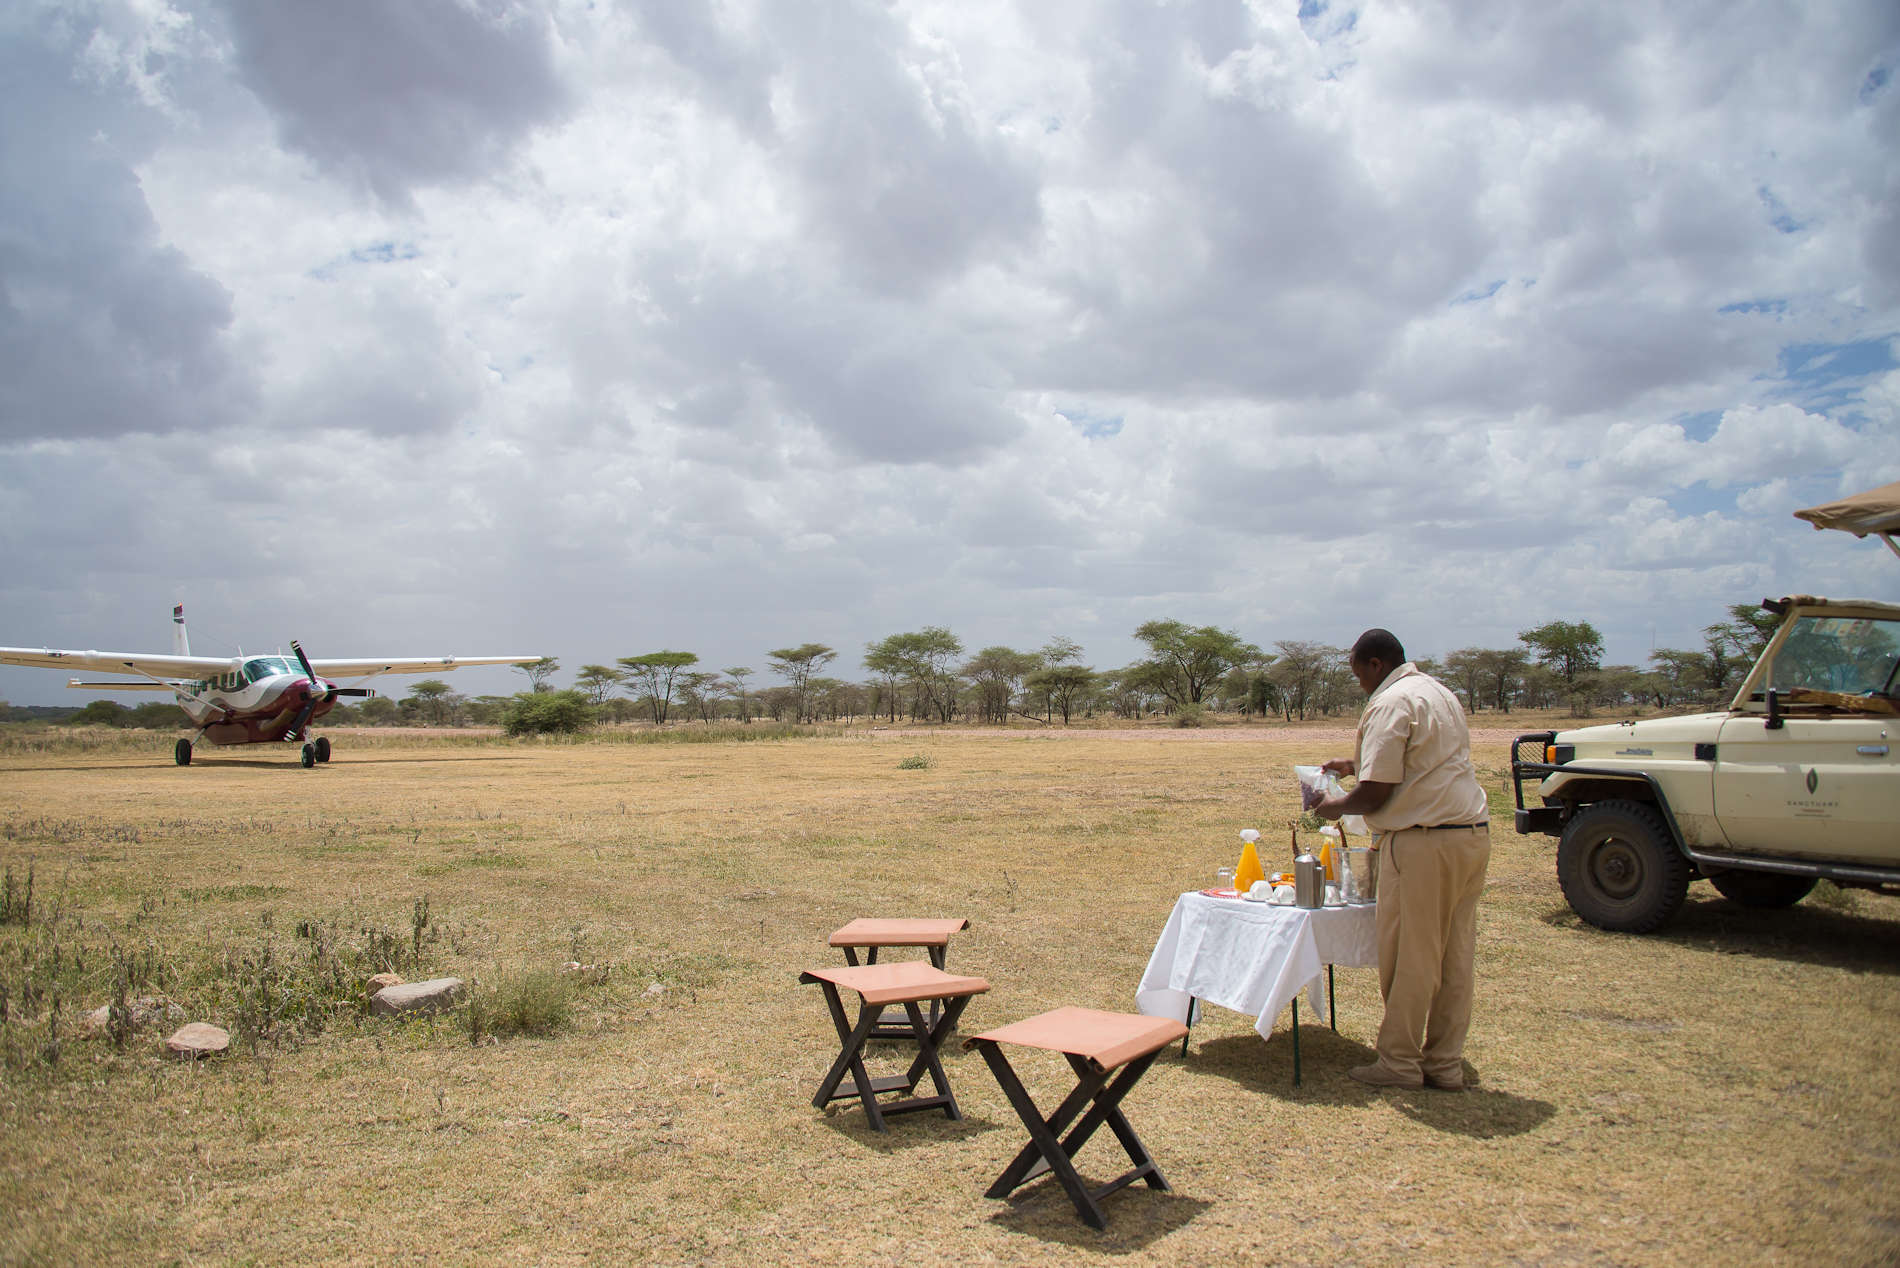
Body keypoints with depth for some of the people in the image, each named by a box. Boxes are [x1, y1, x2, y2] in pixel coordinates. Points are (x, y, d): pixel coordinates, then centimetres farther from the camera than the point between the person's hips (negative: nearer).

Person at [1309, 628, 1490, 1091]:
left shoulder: (1390, 705, -12)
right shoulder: (1440, 693, 18)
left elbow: (1375, 793, -15)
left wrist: (1336, 806, 3)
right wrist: (1357, 764, 34)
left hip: (1424, 842, -9)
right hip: (1474, 833, 9)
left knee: (1409, 957, 1)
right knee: (1455, 956, 11)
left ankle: (1400, 1062, 11)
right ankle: (1445, 1064, 18)